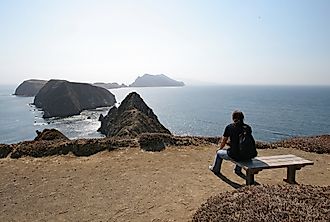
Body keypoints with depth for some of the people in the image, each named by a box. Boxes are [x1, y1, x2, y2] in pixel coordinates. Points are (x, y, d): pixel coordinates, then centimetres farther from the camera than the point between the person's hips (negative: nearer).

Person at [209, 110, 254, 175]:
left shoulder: (229, 127, -9)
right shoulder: (248, 128, 0)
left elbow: (223, 141, 0)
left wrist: (220, 148, 23)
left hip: (233, 154, -4)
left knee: (218, 153, 27)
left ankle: (215, 169, 49)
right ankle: (238, 170, 53)